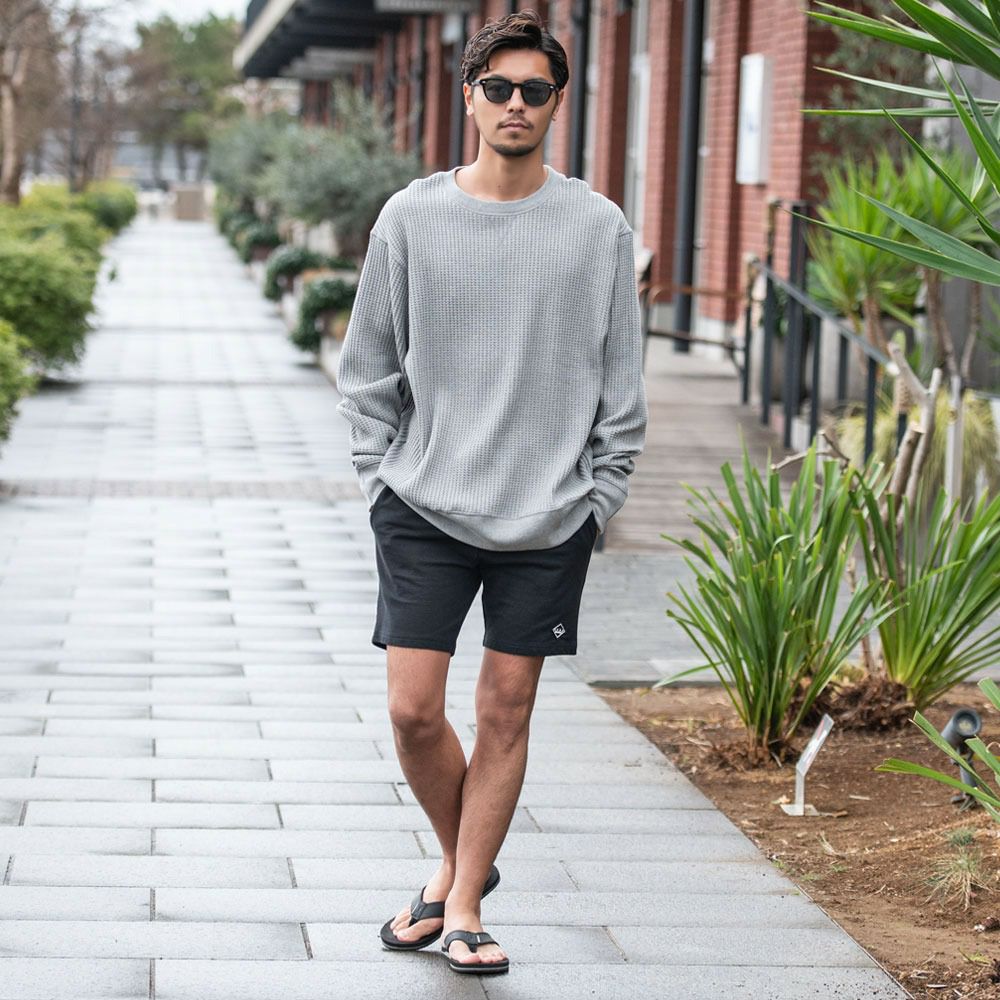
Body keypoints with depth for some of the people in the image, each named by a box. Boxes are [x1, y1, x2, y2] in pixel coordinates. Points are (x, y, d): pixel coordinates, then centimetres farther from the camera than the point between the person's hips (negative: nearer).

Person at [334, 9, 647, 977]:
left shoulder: (598, 228, 1)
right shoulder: (411, 217, 1)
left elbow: (621, 387, 5)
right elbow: (367, 371, 8)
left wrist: (596, 500, 0)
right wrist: (383, 480, 2)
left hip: (548, 517, 0)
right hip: (424, 508, 0)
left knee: (507, 711, 4)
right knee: (413, 709, -3)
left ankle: (463, 906, 16)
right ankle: (459, 864, 23)